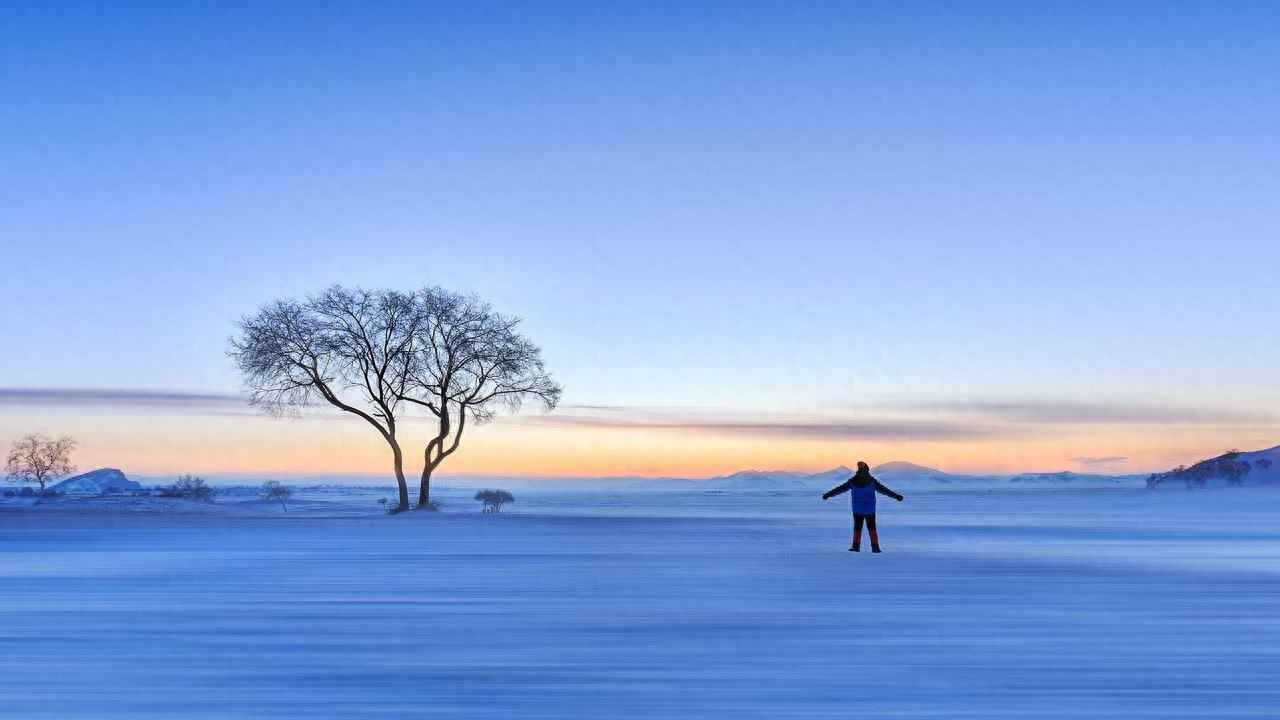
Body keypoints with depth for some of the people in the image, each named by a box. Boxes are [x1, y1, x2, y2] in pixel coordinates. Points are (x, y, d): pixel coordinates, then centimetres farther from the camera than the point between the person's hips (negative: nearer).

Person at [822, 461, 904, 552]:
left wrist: (828, 494, 13)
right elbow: (883, 489, -6)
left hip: (857, 510, 1)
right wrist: (895, 496, -3)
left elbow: (840, 488, 5)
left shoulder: (853, 481, 0)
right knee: (871, 528, 7)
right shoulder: (871, 481, -5)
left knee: (857, 527, 13)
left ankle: (856, 546, 12)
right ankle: (875, 547, 1)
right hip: (870, 509, -1)